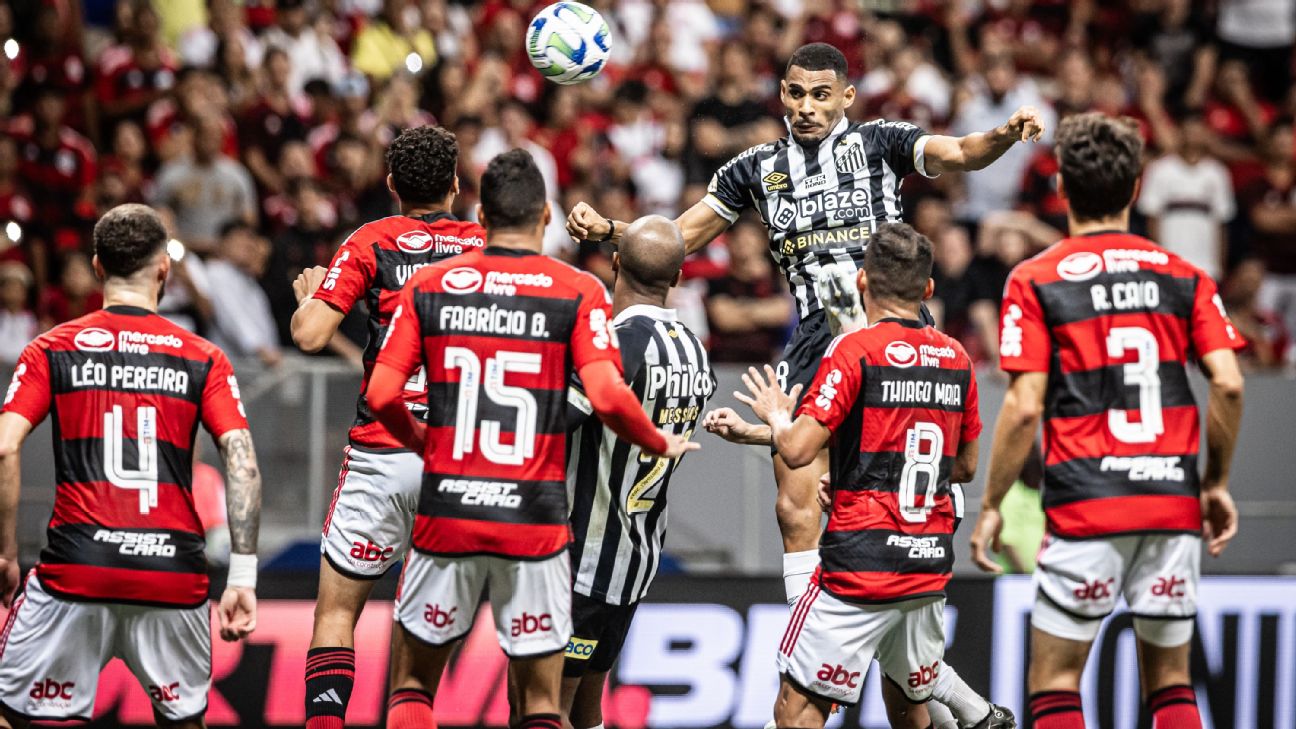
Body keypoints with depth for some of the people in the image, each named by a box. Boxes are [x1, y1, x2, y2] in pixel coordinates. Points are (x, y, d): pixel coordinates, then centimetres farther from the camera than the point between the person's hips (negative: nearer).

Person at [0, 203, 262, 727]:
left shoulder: (51, 350, 8)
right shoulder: (203, 359, 9)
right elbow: (242, 460, -3)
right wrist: (242, 578, -3)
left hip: (76, 567, -1)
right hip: (175, 574, 1)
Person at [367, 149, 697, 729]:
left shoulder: (429, 285, 4)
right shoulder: (578, 293, -2)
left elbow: (382, 396, -1)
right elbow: (607, 397, -13)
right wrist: (660, 444, 6)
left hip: (447, 513, 1)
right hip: (534, 519, -1)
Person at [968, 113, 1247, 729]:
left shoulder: (1036, 281, -1)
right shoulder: (1183, 275, 7)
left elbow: (1025, 407, -8)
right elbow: (1227, 383, -2)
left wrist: (990, 506, 0)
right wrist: (1217, 483, 10)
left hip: (1084, 508, -3)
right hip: (1174, 503, 3)